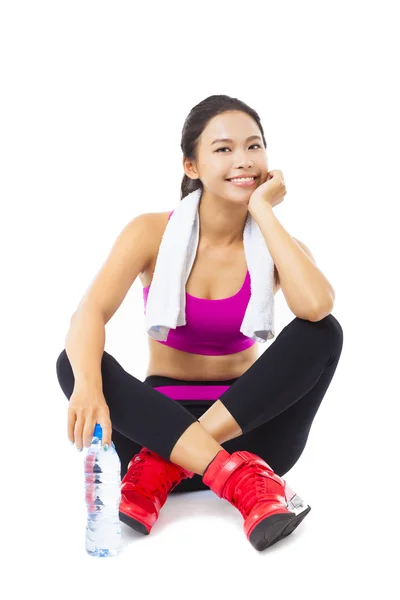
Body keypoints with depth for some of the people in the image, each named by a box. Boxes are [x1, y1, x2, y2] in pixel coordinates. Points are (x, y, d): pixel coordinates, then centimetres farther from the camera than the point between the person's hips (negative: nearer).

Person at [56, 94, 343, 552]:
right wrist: (88, 386, -44)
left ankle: (161, 468, -28)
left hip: (247, 422, 1)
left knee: (323, 333, -24)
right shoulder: (152, 233, -6)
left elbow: (316, 307, -28)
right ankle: (236, 478, -39)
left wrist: (262, 211, -19)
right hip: (161, 421, 0)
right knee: (75, 362, -27)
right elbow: (90, 313, -22)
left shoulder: (275, 243, -4)